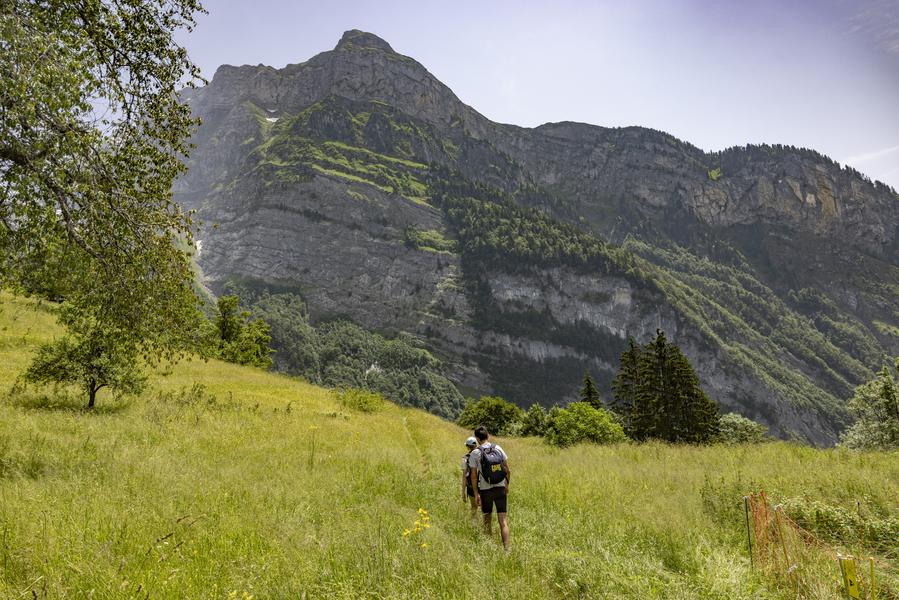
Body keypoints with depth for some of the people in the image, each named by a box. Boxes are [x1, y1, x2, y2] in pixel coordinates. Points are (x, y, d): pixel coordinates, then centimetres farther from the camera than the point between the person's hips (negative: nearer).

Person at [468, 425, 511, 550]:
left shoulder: (475, 453, -9)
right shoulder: (498, 449, -2)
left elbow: (473, 476, -9)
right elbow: (508, 471, 3)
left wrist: (476, 494, -2)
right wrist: (507, 485, 17)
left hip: (485, 490, -1)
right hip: (500, 488, 1)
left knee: (487, 519, 17)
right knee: (503, 520, 0)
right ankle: (506, 549, -9)